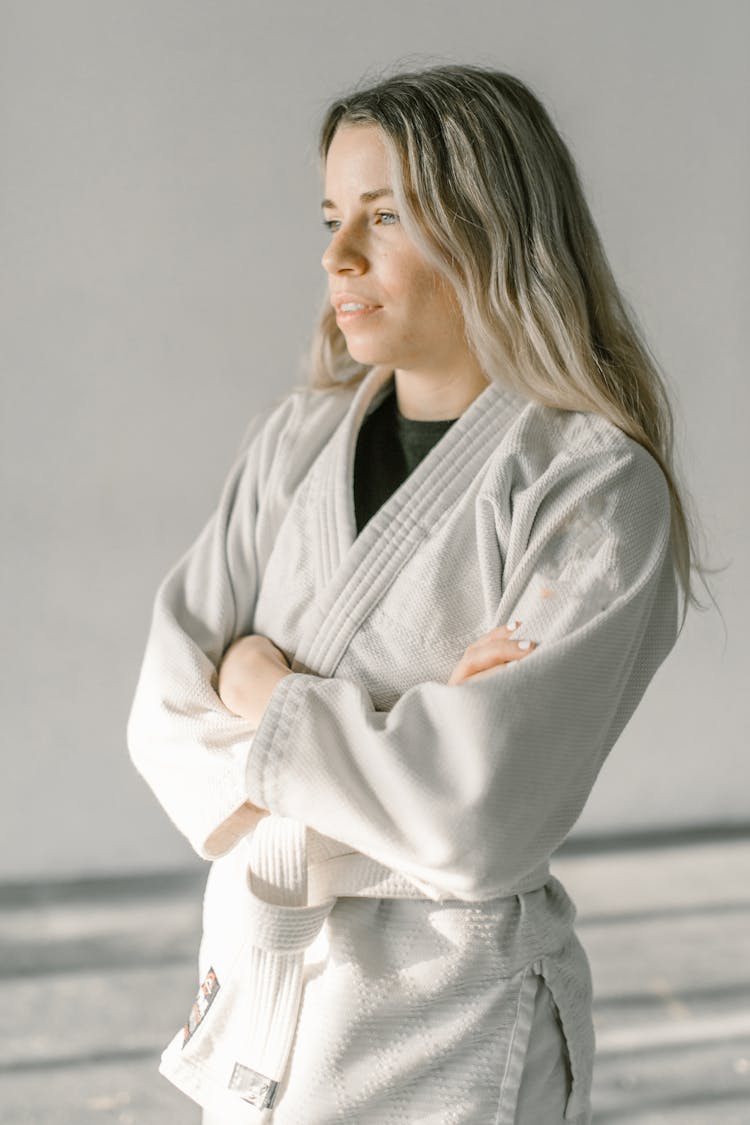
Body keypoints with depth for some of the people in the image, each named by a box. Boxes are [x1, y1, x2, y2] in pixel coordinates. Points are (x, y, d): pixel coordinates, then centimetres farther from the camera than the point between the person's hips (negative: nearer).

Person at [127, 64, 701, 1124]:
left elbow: (482, 819, -24)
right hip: (259, 1004, 5)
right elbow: (168, 718, -4)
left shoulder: (599, 490, -15)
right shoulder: (294, 441, 2)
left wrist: (261, 690, -12)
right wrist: (384, 730, -19)